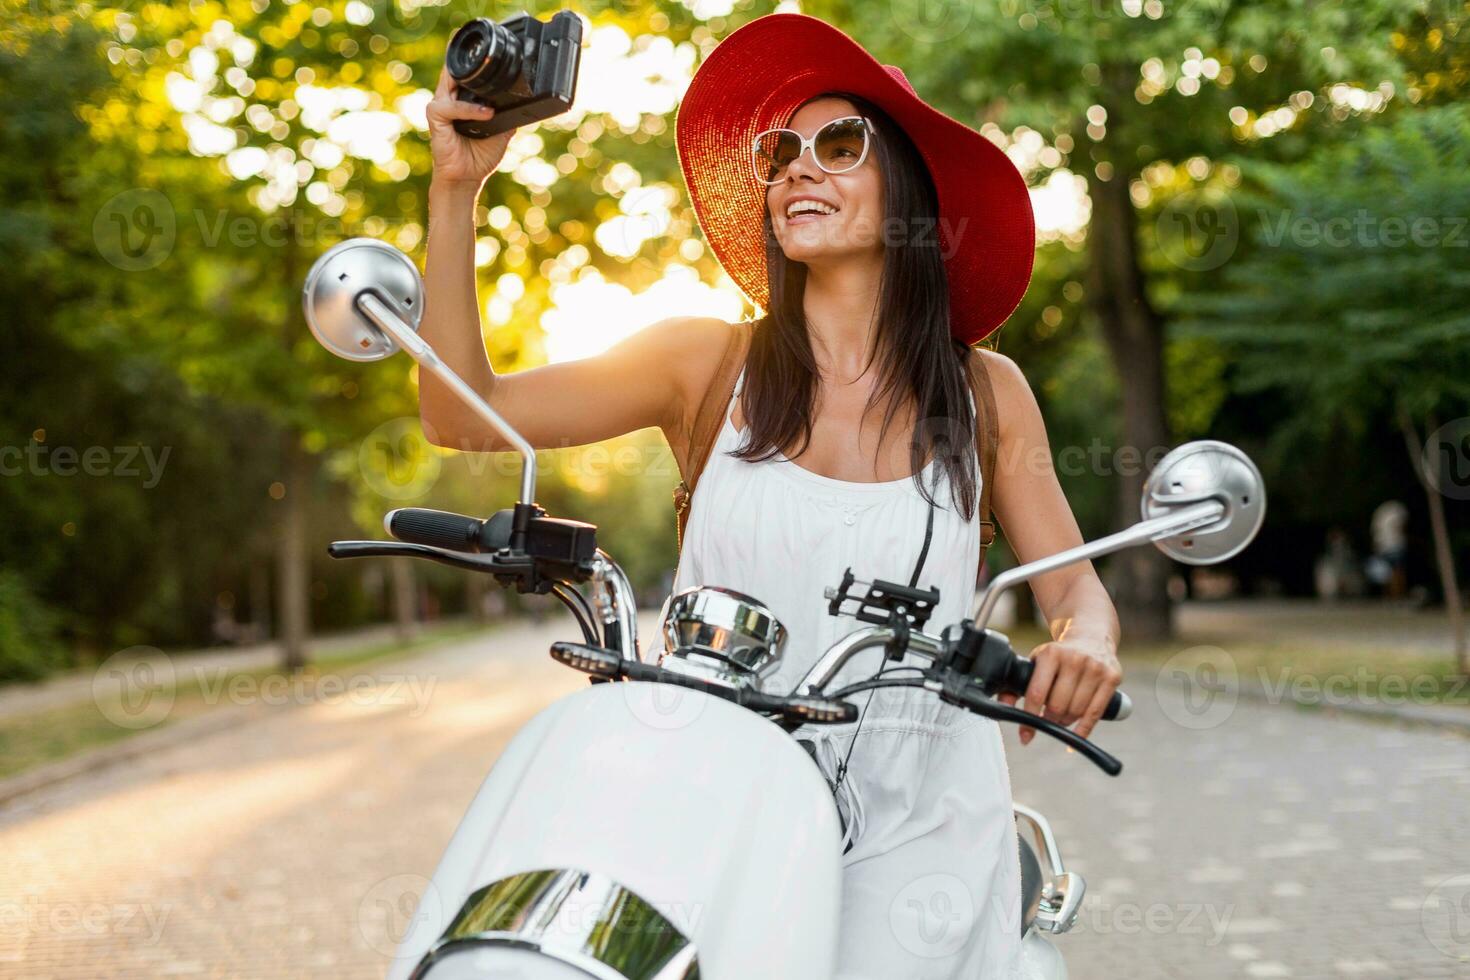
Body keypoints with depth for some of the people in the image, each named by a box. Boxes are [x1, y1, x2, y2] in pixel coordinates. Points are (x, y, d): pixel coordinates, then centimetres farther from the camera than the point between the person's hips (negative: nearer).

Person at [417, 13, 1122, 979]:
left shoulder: (987, 389, 6)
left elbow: (1074, 582, 10)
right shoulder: (707, 361, 3)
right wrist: (457, 188, -9)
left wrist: (1085, 644, -14)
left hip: (916, 827, 0)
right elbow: (465, 415, -2)